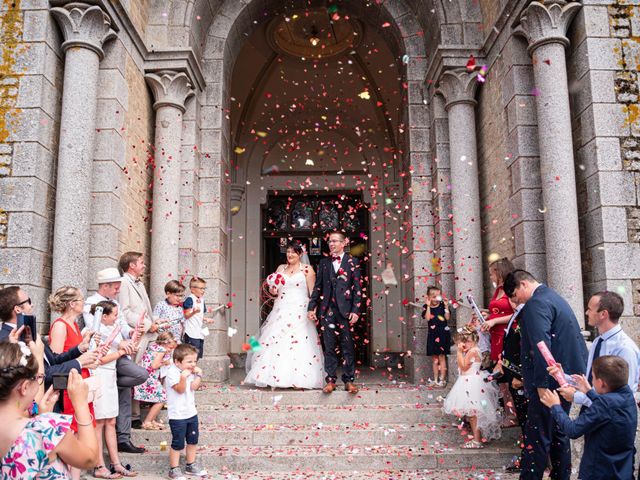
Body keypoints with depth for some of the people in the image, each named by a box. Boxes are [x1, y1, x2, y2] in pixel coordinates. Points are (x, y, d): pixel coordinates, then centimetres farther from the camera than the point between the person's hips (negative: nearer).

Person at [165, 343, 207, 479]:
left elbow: (193, 387, -4)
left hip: (191, 412, 8)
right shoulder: (172, 372, -17)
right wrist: (183, 377, -39)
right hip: (177, 415, -8)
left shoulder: (190, 371, 6)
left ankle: (191, 465, 33)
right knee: (178, 443, 0)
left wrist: (198, 375, -12)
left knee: (193, 440, 17)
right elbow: (180, 389, -24)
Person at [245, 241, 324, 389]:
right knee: (275, 343, -3)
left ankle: (298, 380, -5)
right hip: (281, 312, 4)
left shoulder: (307, 269, 4)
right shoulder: (281, 268, 16)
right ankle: (275, 378, 1)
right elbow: (274, 291, 18)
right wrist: (273, 289, -5)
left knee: (299, 344, -9)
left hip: (299, 313, -4)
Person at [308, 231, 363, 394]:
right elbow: (317, 287, 13)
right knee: (329, 347, 5)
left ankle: (349, 381, 8)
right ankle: (330, 380, 10)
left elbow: (357, 288, 0)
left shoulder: (352, 262, 5)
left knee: (348, 346, 1)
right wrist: (311, 307, 5)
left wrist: (356, 310, -8)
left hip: (345, 310, -2)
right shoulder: (324, 262, 14)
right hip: (327, 310, 3)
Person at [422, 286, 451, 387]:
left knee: (441, 357, 0)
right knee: (434, 358, 10)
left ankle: (442, 379, 6)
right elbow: (427, 318, -13)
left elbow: (447, 318, -8)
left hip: (442, 334, -2)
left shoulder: (442, 305, 0)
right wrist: (428, 306, -13)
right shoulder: (426, 307, 2)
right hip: (432, 335, 2)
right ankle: (435, 380, 19)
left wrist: (446, 306, -13)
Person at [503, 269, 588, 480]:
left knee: (536, 437, -4)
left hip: (550, 380, -10)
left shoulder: (536, 303, -17)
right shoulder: (553, 297, 15)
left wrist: (541, 384, -21)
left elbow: (541, 346, -25)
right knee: (557, 432, 19)